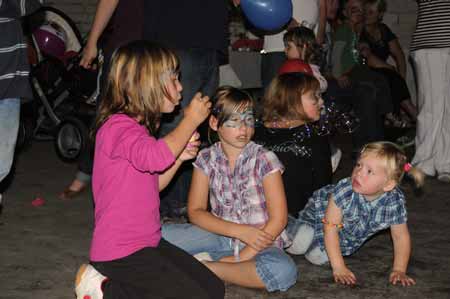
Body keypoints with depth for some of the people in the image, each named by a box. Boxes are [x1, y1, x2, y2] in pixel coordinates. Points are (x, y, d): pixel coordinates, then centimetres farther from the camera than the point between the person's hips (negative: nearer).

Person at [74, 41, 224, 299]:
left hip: (147, 242, 10)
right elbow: (156, 157, -36)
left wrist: (179, 157, 1)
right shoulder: (117, 126, -17)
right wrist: (191, 120, -22)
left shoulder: (138, 127, 15)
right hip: (121, 251, -10)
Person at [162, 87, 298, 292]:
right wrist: (240, 231, -15)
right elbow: (195, 212, -2)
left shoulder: (264, 159, -7)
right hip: (221, 235, 2)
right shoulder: (206, 159, 1)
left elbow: (278, 220, -10)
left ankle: (207, 267, -21)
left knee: (285, 271, -36)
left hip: (260, 240, -2)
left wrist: (243, 256, -17)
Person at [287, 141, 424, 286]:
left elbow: (401, 236, -16)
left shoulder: (395, 201, -32)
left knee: (317, 258, -8)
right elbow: (330, 229, -34)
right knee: (298, 247, -14)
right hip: (320, 214, -2)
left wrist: (399, 270, -24)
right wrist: (339, 267, -35)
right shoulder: (345, 190, -41)